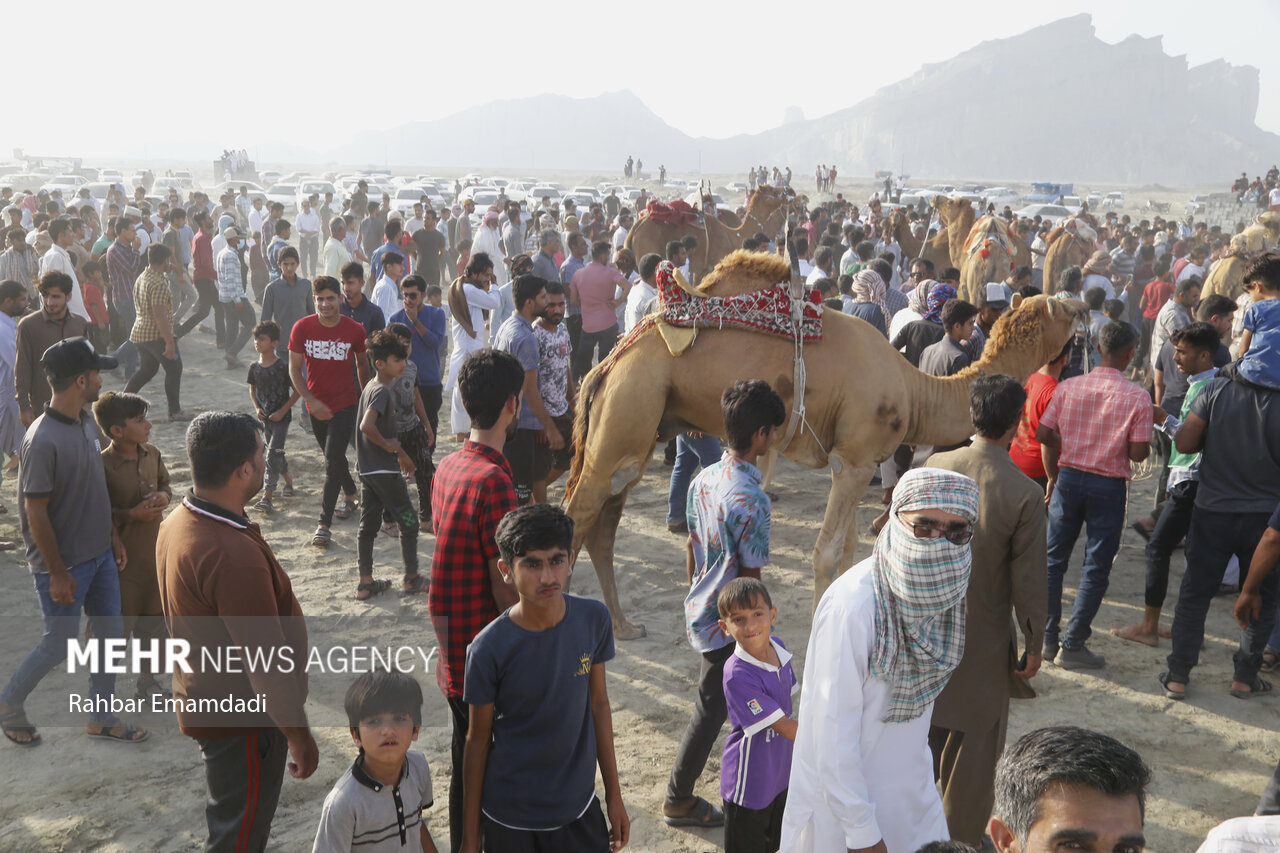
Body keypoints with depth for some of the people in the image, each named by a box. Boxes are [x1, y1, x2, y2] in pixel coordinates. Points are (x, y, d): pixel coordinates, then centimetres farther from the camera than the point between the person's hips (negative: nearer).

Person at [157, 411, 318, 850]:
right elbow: (267, 667, -28)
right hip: (243, 720, -9)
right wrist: (300, 738, -16)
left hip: (206, 701, 9)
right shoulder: (235, 555, -34)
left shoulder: (178, 522, -3)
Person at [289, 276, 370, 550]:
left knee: (333, 461, -11)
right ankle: (351, 495, 46)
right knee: (333, 457, 19)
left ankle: (324, 524, -6)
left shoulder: (354, 330, -9)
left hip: (345, 404, -3)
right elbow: (294, 368, -5)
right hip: (317, 406, 3)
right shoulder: (302, 328, -8)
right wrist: (311, 401, -16)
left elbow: (362, 364, 7)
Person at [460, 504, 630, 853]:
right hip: (511, 820, -2)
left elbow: (598, 703, 1)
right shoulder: (489, 649, -20)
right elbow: (478, 740, -9)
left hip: (579, 803, 3)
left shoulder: (594, 619, -11)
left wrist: (614, 795, 7)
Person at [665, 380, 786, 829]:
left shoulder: (703, 479, -2)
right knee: (710, 710, 8)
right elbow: (751, 578, -20)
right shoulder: (751, 499, -27)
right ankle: (678, 800, 24)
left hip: (700, 610, 8)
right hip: (727, 623, -8)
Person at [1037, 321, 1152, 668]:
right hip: (1108, 487, -3)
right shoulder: (1137, 398, -11)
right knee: (1096, 569, 7)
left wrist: (1053, 477, 10)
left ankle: (1047, 639, 20)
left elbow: (1043, 435, -3)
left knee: (1053, 560, 14)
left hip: (1069, 478, 3)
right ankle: (1072, 646, 9)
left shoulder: (1068, 387, -3)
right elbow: (1138, 454, -13)